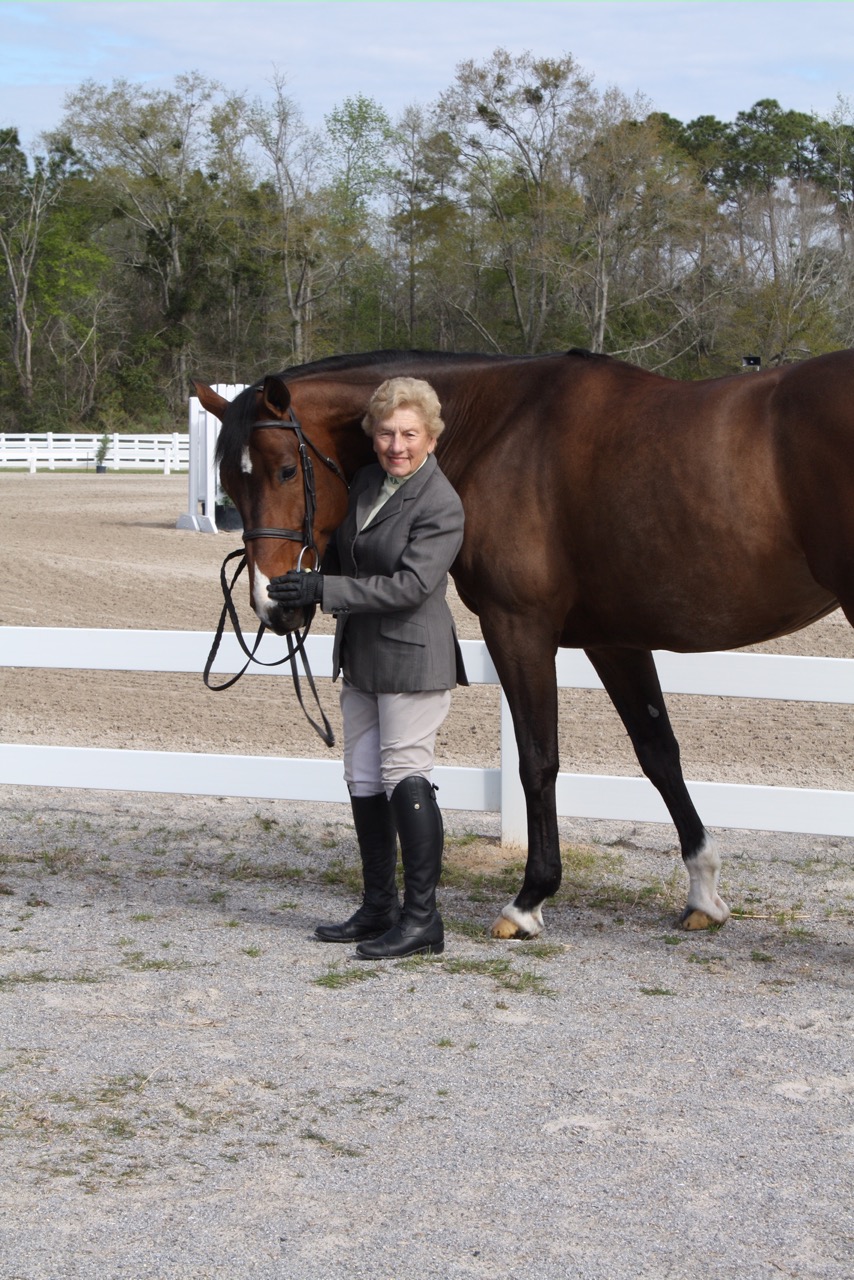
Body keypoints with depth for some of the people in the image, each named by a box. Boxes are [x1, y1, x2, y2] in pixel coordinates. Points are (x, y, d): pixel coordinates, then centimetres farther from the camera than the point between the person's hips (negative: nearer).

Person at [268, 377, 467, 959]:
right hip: (361, 656, 9)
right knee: (363, 781, 12)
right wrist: (304, 590, 7)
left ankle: (423, 919, -1)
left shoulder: (441, 506, -16)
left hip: (413, 656, -9)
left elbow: (410, 585, -24)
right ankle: (380, 908, 21)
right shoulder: (366, 482, 9)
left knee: (405, 777, -8)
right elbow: (343, 553, 23)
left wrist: (322, 589, -25)